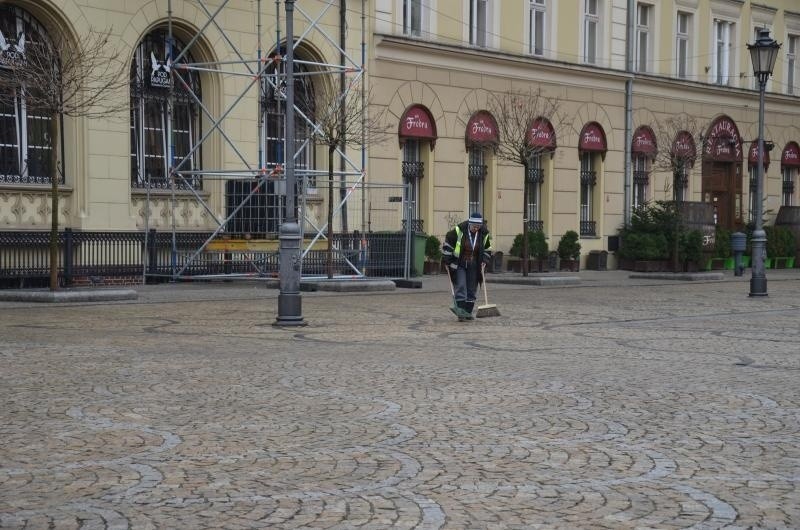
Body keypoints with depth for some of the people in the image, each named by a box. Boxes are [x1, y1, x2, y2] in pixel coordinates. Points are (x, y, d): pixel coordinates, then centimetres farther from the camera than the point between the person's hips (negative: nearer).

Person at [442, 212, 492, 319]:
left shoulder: (484, 234, -3)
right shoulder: (458, 230, -16)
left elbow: (487, 249, 14)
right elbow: (447, 244, -7)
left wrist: (484, 260, 0)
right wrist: (447, 261, -7)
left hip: (474, 266, 4)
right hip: (459, 265, -4)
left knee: (471, 289, 4)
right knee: (460, 286, -14)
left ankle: (468, 312, 12)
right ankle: (460, 309, -17)